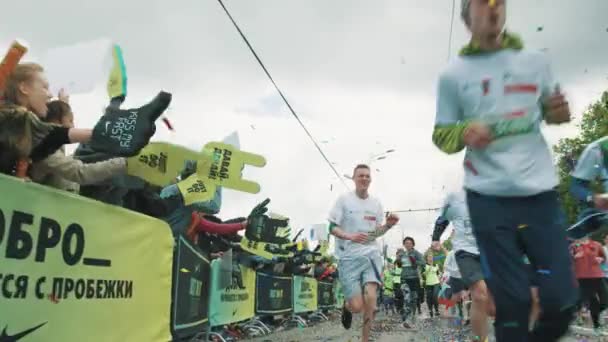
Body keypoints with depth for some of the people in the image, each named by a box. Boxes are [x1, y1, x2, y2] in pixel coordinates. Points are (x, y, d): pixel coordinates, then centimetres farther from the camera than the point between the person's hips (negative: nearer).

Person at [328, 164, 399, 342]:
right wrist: (350, 236, -22)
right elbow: (332, 228, -4)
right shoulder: (344, 199, -3)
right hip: (349, 257, -3)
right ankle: (347, 307, 30)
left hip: (371, 254, 3)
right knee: (357, 306, -9)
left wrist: (388, 225, -6)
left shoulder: (376, 202, 8)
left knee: (370, 298, -16)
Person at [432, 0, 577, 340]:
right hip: (489, 200, -2)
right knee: (512, 300, 4)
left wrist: (560, 111, -4)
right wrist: (465, 133, -17)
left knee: (562, 298, 4)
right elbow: (440, 135, 6)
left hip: (540, 194, 3)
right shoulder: (453, 74, 2)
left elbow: (550, 111, 20)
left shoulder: (536, 61, 9)